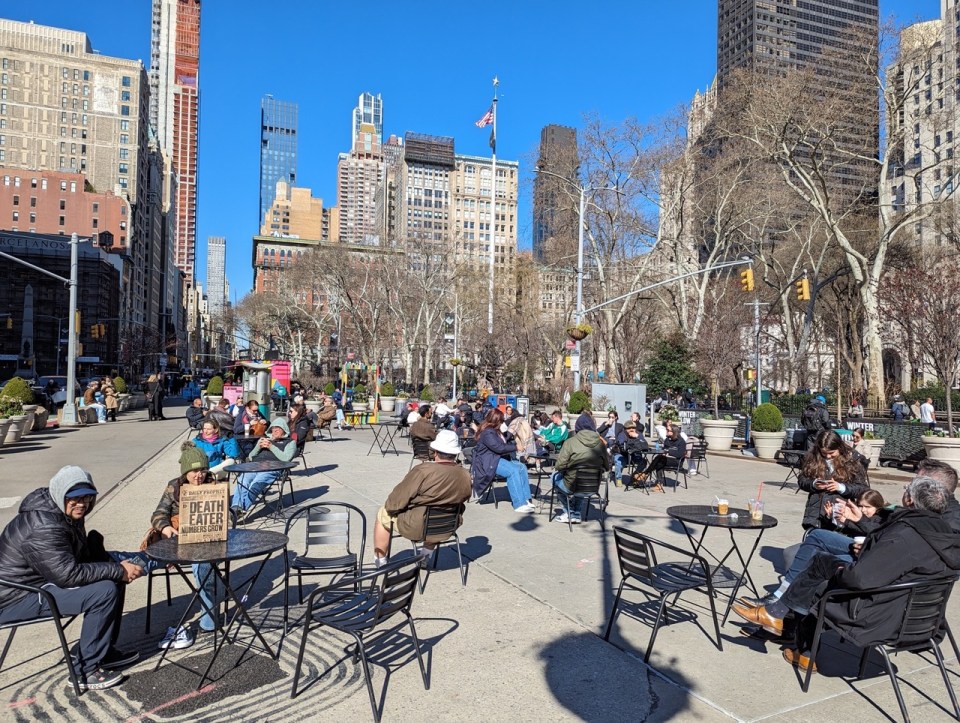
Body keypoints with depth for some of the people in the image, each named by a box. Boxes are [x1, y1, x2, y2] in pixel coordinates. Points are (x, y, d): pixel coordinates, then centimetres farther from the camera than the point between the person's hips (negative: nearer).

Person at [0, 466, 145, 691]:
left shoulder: (65, 514, 2)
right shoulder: (44, 527, -29)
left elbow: (84, 554, 10)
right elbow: (68, 574, -32)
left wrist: (119, 565, -7)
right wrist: (118, 570, -24)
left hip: (39, 580, 10)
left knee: (114, 577, 7)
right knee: (104, 591, -24)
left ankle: (104, 650, 15)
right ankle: (85, 670, -9)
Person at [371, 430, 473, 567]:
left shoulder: (423, 471, -25)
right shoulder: (465, 476, -10)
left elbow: (396, 502, -17)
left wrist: (389, 506, 4)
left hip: (416, 529, -5)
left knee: (383, 514, 20)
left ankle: (380, 562, 30)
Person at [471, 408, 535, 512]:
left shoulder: (495, 431, 17)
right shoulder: (487, 432, -16)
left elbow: (504, 443, 23)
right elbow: (499, 448, -22)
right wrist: (515, 447, -14)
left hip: (498, 458, 10)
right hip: (488, 462, -10)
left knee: (522, 467, -8)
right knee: (513, 471, -28)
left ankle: (525, 500, -11)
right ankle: (519, 504, -27)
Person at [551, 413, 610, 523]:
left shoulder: (570, 442, -15)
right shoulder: (601, 443, -5)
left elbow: (559, 466, -16)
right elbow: (607, 467, 4)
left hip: (572, 486, -4)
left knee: (555, 476, 27)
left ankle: (567, 512, 29)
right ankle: (577, 514, 34)